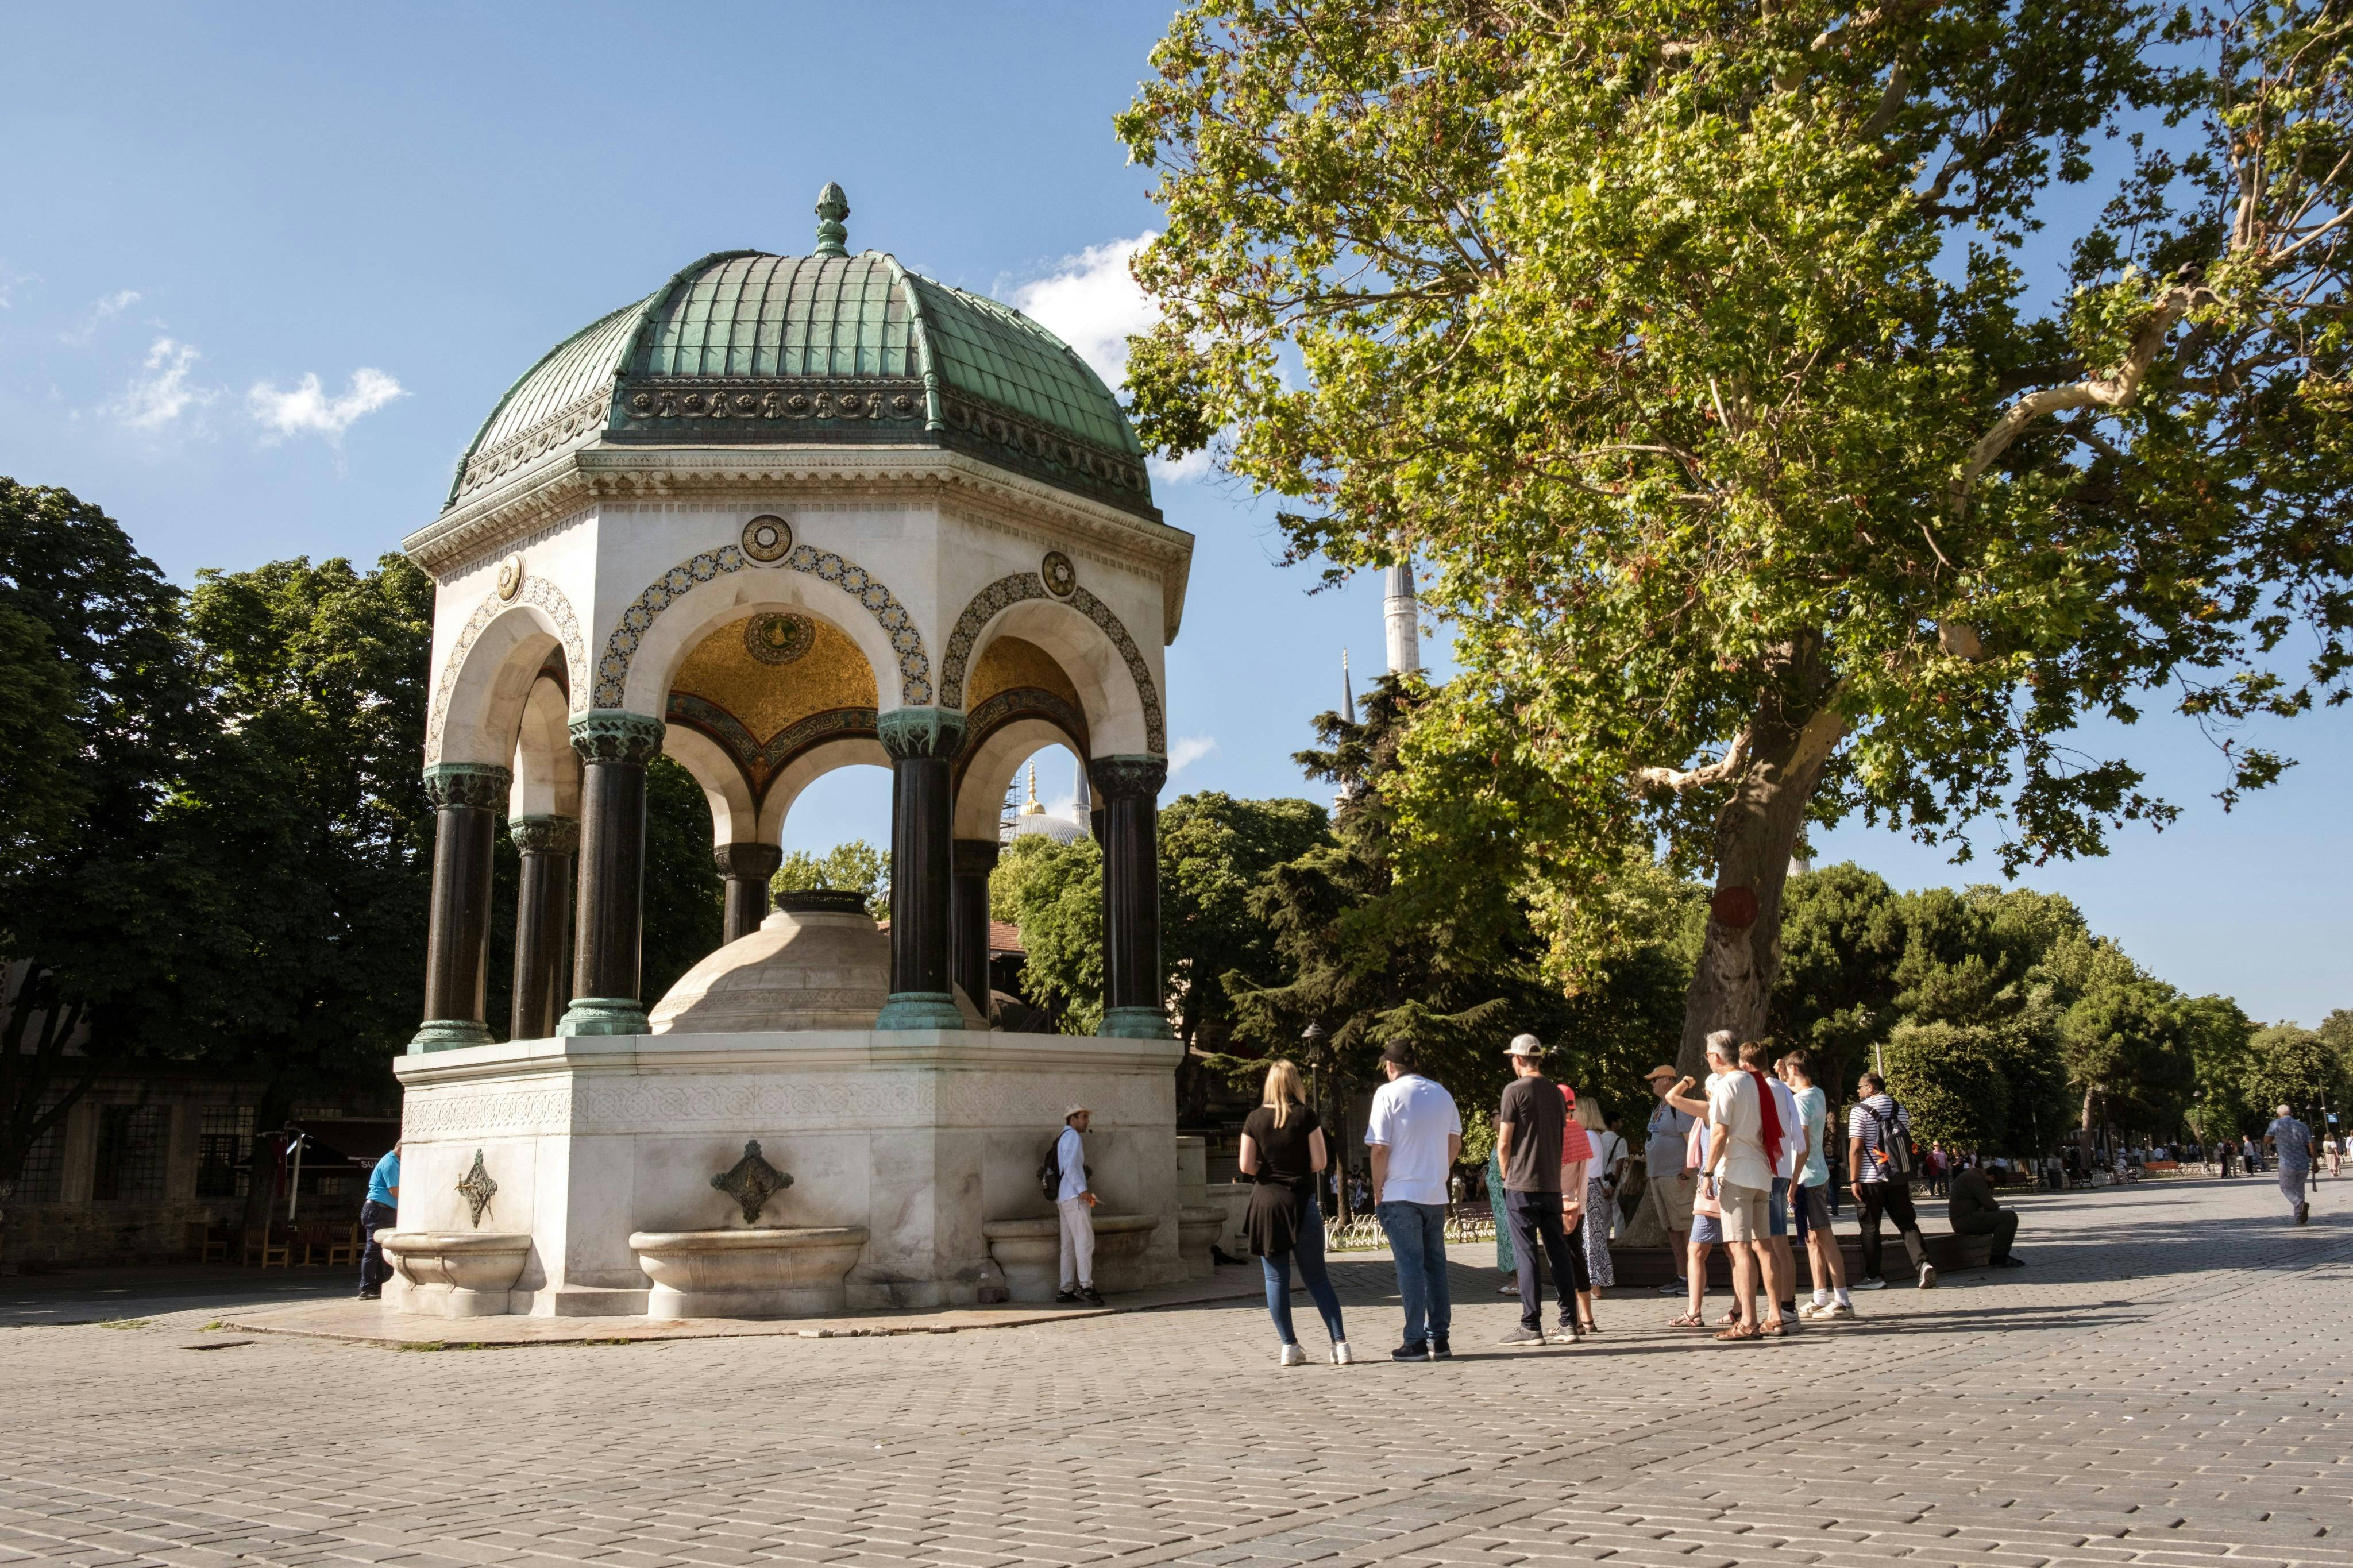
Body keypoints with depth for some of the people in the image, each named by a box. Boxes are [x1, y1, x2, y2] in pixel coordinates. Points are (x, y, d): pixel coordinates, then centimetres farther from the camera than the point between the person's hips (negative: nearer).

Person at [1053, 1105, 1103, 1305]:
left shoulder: (1062, 1139, 23)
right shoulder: (1073, 1136, -6)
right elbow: (1070, 1166, -18)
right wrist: (1083, 1189, -21)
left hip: (1063, 1198, 10)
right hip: (1075, 1197, -10)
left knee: (1069, 1246, 8)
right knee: (1085, 1241, -14)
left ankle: (1066, 1290, 7)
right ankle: (1086, 1286, -22)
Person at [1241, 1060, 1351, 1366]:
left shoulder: (1255, 1119, -1)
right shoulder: (1306, 1117, -4)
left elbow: (1247, 1165, -5)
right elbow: (1320, 1161, -7)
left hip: (1266, 1203, 0)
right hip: (1301, 1202, 0)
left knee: (1276, 1278, 8)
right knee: (1317, 1277, 7)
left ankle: (1289, 1346, 7)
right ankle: (1340, 1343, 1)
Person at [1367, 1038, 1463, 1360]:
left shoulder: (1389, 1093, -8)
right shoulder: (1442, 1094, 9)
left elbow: (1380, 1149, -10)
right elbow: (1455, 1144, 13)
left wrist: (1377, 1192, -2)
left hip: (1401, 1194, -5)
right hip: (1436, 1195, 5)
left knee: (1410, 1266, -2)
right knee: (1435, 1264, 11)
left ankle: (1416, 1342, -2)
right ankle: (1440, 1338, 14)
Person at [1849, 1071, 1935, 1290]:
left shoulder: (1860, 1111, -9)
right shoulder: (1901, 1110, 11)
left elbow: (1856, 1148, -14)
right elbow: (1908, 1143, 16)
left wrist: (1855, 1179, -11)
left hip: (1870, 1180, -5)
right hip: (1899, 1179, 5)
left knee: (1870, 1227, 4)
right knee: (1907, 1223, 7)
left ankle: (1874, 1277, 7)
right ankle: (1924, 1263, -13)